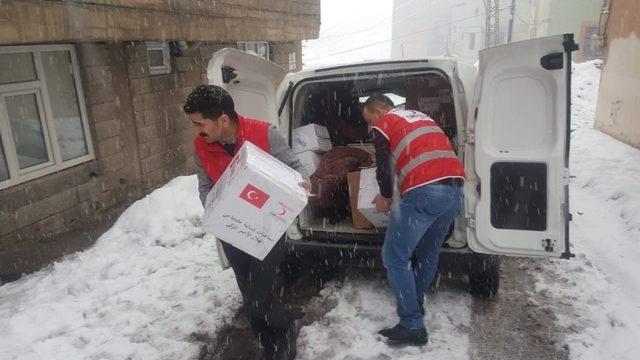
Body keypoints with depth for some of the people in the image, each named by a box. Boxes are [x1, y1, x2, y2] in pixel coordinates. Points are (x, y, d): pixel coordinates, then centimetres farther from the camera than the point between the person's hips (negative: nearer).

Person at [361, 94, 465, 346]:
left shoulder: (383, 124, 9)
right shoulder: (421, 116, 31)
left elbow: (384, 167, 9)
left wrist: (385, 197, 27)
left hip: (425, 191, -8)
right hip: (455, 188, 8)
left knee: (395, 258, 2)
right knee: (428, 253, 22)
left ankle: (412, 327, 5)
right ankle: (415, 303, 37)